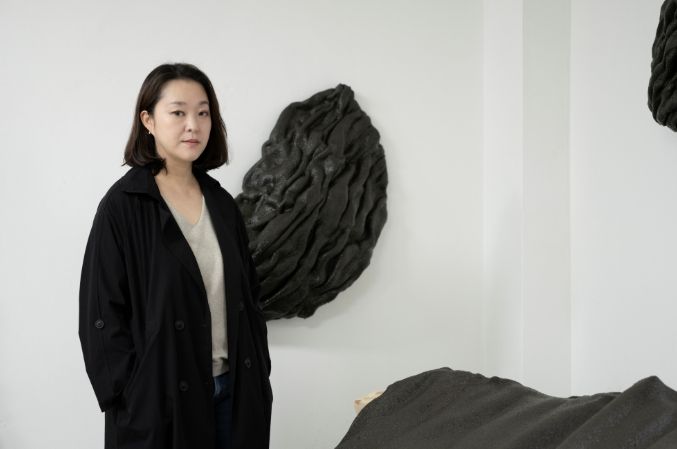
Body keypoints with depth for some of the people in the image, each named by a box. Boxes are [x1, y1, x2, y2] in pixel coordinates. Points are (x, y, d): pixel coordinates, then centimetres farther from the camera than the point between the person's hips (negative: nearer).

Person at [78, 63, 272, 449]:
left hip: (234, 388, 5)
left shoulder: (222, 202, 6)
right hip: (159, 397, -5)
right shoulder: (122, 207, -10)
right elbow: (102, 318, -11)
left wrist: (260, 373, 6)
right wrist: (132, 400, -13)